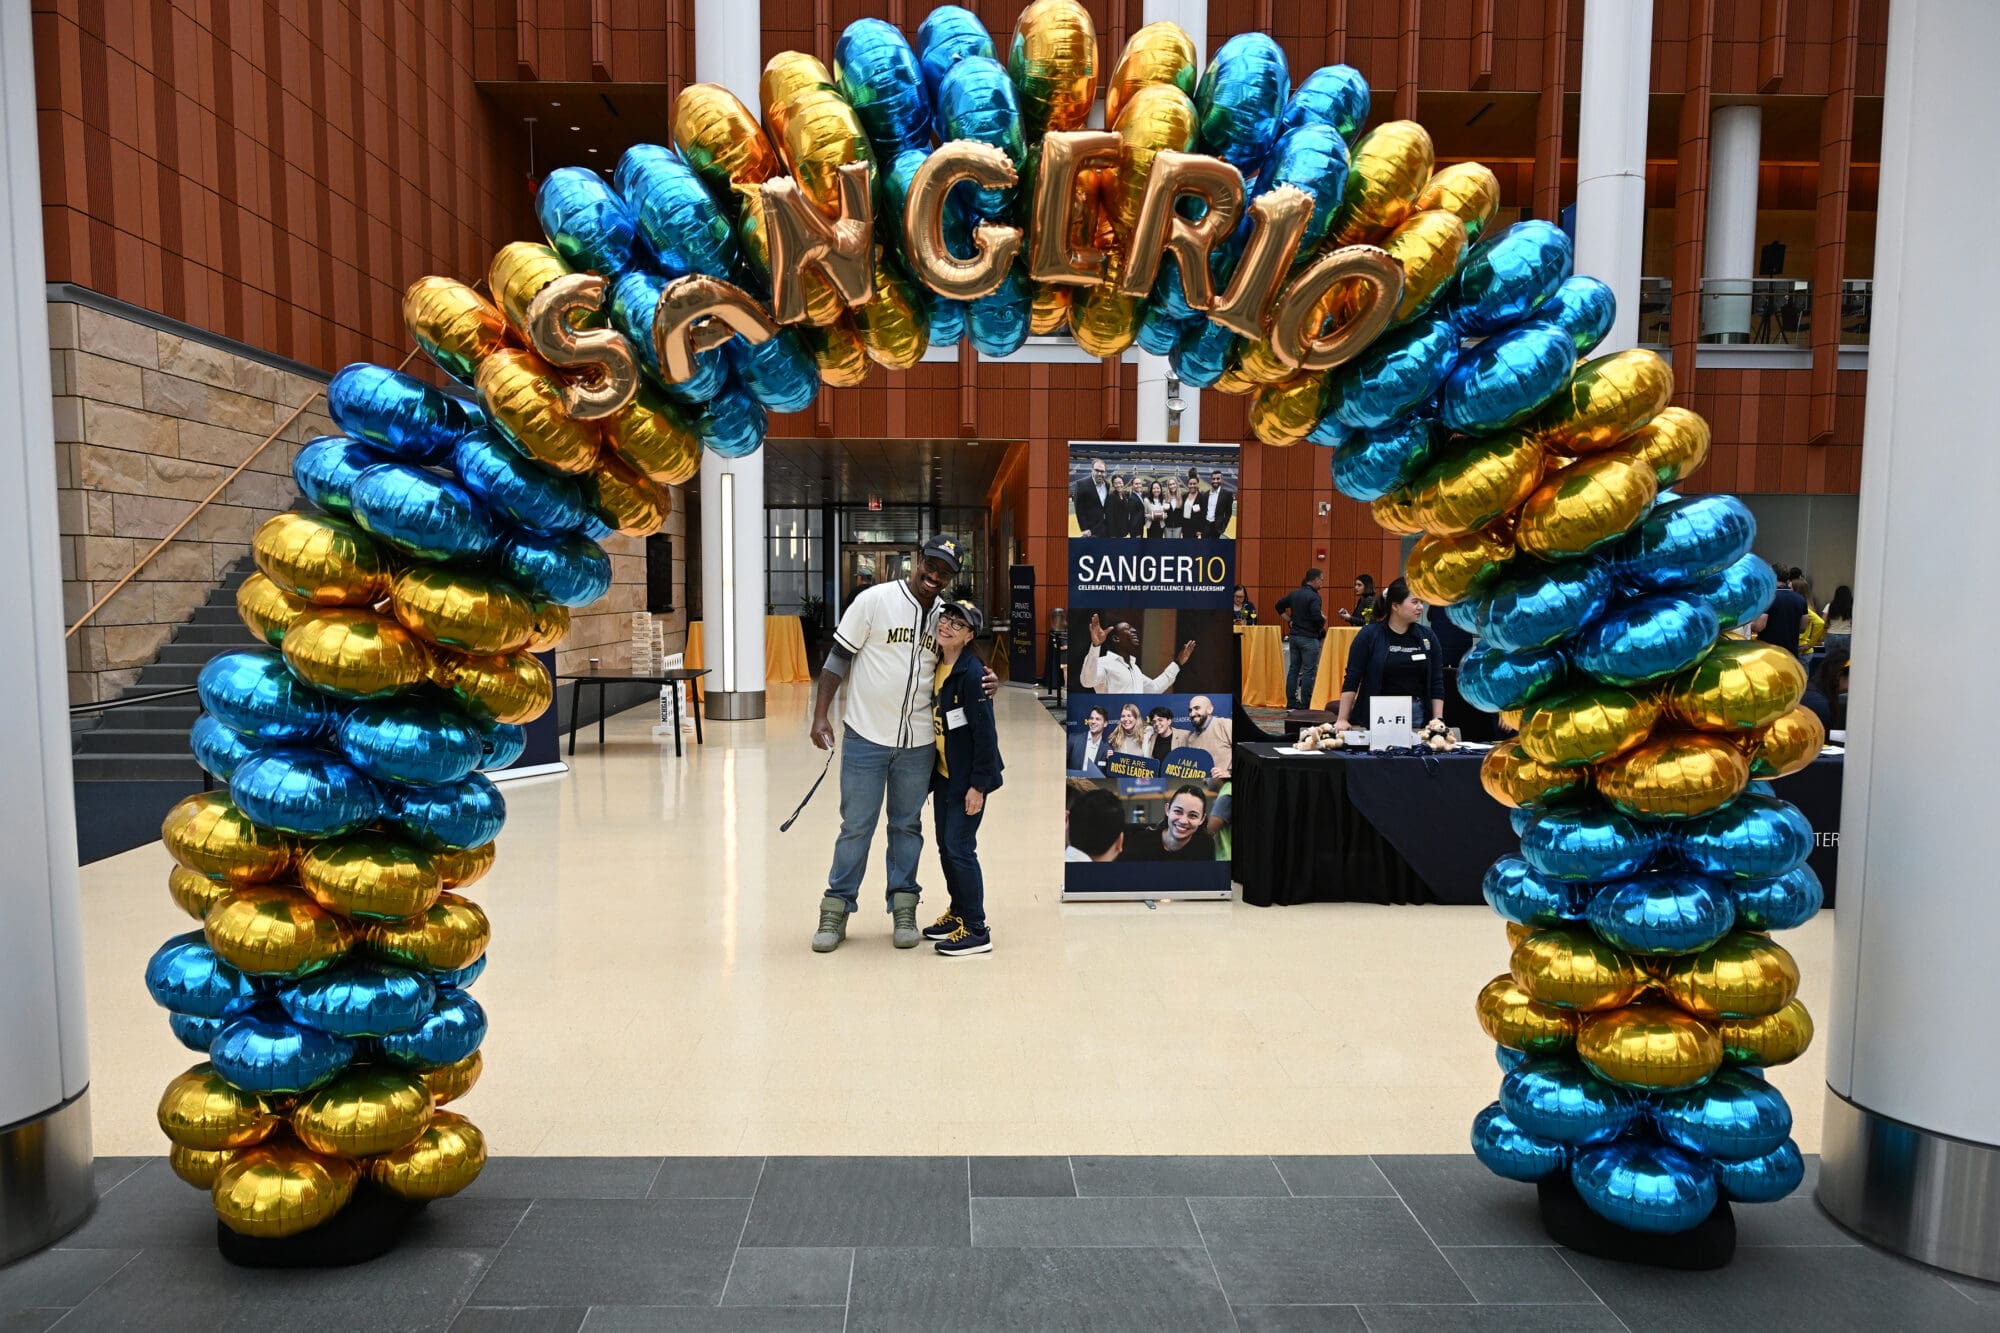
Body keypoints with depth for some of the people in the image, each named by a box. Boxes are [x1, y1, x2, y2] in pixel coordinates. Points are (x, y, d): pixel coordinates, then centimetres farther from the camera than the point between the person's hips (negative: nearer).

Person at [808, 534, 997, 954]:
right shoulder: (874, 600, -8)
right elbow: (838, 658, -6)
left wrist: (983, 682, -6)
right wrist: (820, 715, -11)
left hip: (918, 744, 4)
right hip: (865, 738, -3)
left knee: (907, 825, 13)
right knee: (856, 826, 3)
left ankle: (904, 909, 25)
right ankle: (837, 909, 18)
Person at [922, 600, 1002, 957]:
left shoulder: (973, 673, -20)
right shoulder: (936, 666, 5)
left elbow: (985, 732, -20)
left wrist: (978, 785, -20)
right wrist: (931, 773, 14)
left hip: (968, 778, -8)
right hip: (943, 773, 8)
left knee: (960, 848, -6)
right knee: (945, 846, 15)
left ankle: (976, 932, 5)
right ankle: (958, 913, 32)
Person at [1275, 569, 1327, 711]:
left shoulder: (1294, 594, 8)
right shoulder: (1313, 596, -16)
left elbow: (1279, 606, 16)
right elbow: (1317, 618, -23)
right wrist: (1323, 619, -3)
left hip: (1294, 635, 8)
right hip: (1309, 638, -7)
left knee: (1293, 668, 12)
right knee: (1309, 671, -2)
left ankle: (1291, 702, 15)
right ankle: (1305, 704, -1)